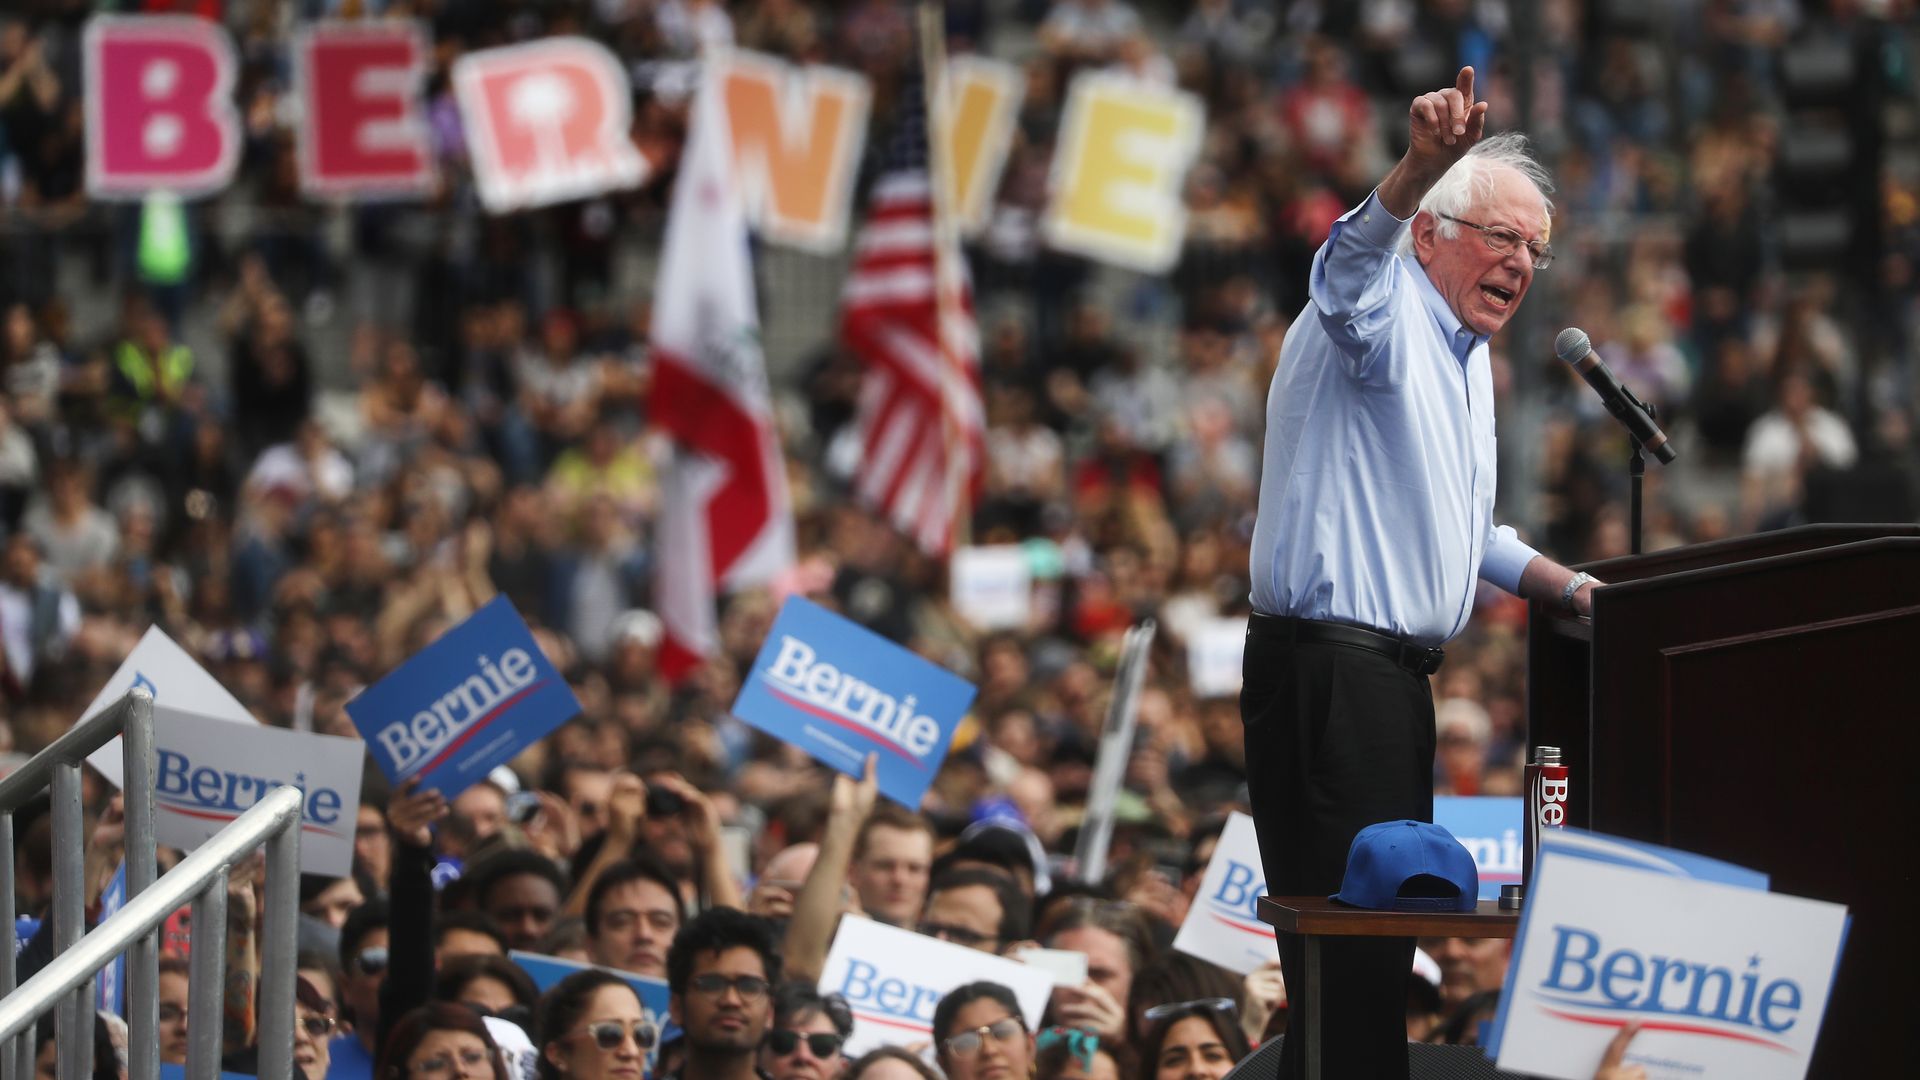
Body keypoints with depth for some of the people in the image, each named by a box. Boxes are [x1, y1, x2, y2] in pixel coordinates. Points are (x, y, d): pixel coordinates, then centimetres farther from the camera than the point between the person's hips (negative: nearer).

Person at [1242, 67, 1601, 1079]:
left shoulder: (1467, 359, 23)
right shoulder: (1381, 317, -7)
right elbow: (1353, 257, -34)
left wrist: (1570, 587, 24)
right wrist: (1417, 168, -53)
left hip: (1394, 671, 10)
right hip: (1326, 663, -10)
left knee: (1383, 926, 13)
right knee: (1353, 922, -15)